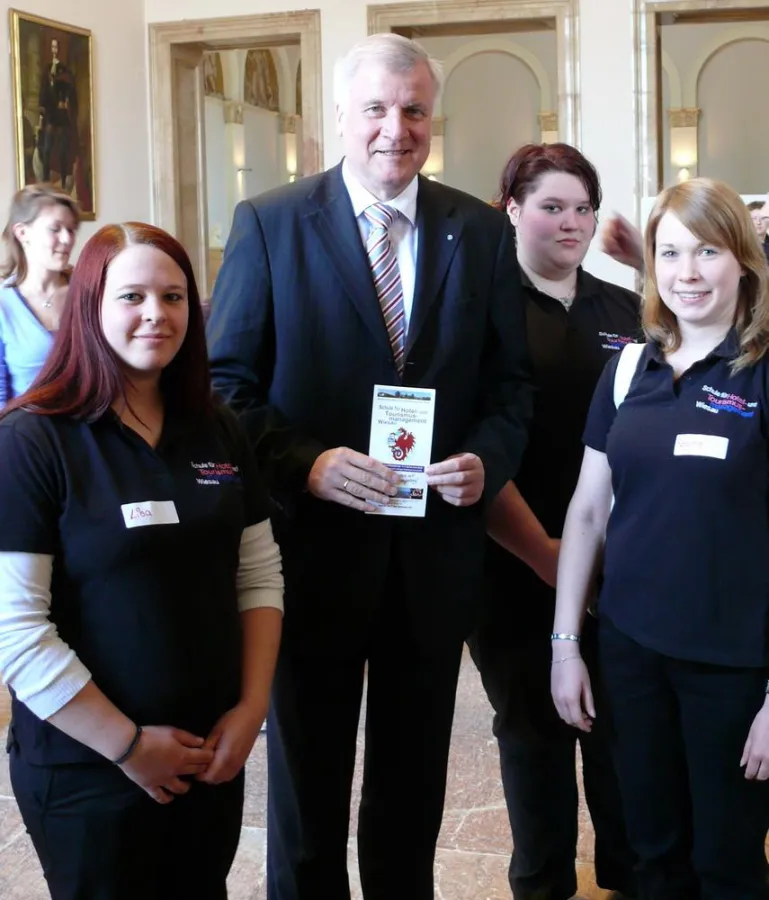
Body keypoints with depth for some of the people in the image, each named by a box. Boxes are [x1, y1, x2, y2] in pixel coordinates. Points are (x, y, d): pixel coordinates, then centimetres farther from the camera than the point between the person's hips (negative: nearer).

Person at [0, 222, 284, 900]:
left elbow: (260, 575, 6)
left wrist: (251, 708, -5)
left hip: (213, 757, 5)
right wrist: (129, 744, -15)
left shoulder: (218, 432, 4)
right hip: (86, 772, -5)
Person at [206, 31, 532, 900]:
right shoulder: (268, 224, -6)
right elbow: (227, 381, -6)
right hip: (314, 544, -2)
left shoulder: (481, 232, 2)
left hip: (436, 549, 3)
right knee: (307, 785, 14)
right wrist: (305, 463, -22)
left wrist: (489, 460, -13)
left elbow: (509, 383, 7)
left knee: (415, 786, 20)